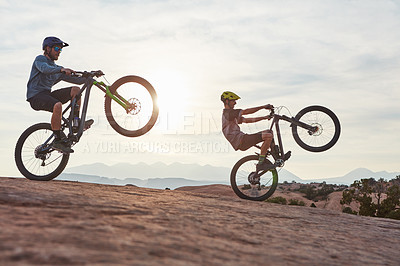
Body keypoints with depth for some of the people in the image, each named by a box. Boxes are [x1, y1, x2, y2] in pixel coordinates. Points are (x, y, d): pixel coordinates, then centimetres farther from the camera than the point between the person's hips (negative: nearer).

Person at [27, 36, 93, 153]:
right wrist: (62, 69, -40)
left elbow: (76, 80, 15)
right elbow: (45, 69, -23)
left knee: (76, 90, -8)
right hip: (35, 96, -7)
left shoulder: (57, 68, 23)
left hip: (47, 94, 7)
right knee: (57, 105, -35)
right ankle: (58, 140, -27)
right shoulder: (40, 59, 3)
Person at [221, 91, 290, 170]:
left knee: (269, 132, 12)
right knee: (268, 136, -21)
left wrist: (264, 118, 16)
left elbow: (247, 120, 24)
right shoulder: (227, 112, -7)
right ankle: (261, 164, -16)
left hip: (241, 139, 10)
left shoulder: (232, 115, 26)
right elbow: (246, 111, -16)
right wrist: (263, 106, -13)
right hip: (241, 141, -10)